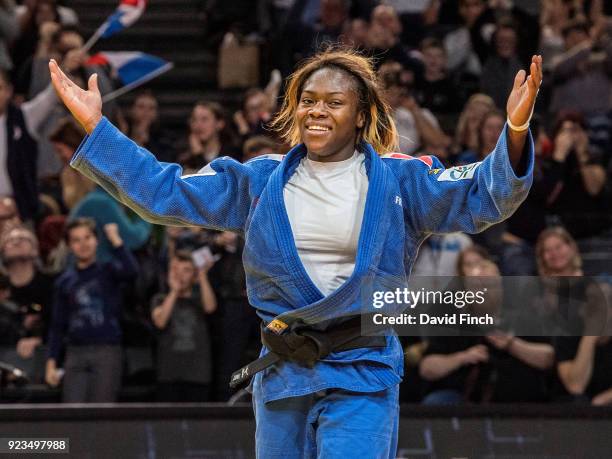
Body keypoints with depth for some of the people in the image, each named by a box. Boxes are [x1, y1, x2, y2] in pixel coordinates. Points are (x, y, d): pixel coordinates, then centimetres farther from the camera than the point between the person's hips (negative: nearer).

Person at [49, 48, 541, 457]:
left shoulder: (399, 180, 0)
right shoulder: (258, 182, 8)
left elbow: (482, 198, -9)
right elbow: (164, 192, 9)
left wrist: (515, 134, -27)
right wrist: (95, 128, 2)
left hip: (362, 378, -4)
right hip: (282, 377, 4)